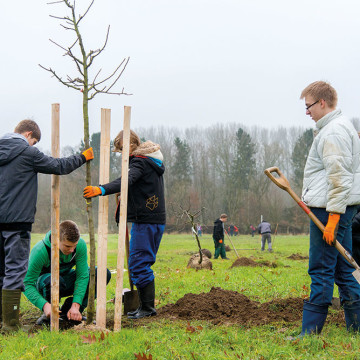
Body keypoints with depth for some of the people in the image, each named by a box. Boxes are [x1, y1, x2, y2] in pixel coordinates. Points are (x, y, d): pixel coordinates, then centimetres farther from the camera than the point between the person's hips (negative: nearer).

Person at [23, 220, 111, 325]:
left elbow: (82, 276, -18)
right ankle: (49, 314, -11)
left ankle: (68, 311, -8)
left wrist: (75, 306, -29)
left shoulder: (80, 245, -21)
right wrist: (45, 305, -43)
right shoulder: (40, 251, -31)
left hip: (67, 280, 4)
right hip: (44, 283, -4)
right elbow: (28, 285, -28)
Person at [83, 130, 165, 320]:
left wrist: (101, 190, -44)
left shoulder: (139, 162, -13)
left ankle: (148, 307, -7)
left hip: (145, 221, -10)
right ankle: (146, 305, 17)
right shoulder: (153, 161, 19)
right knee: (142, 263, 14)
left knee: (138, 263, -9)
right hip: (157, 219, 10)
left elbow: (126, 181, -32)